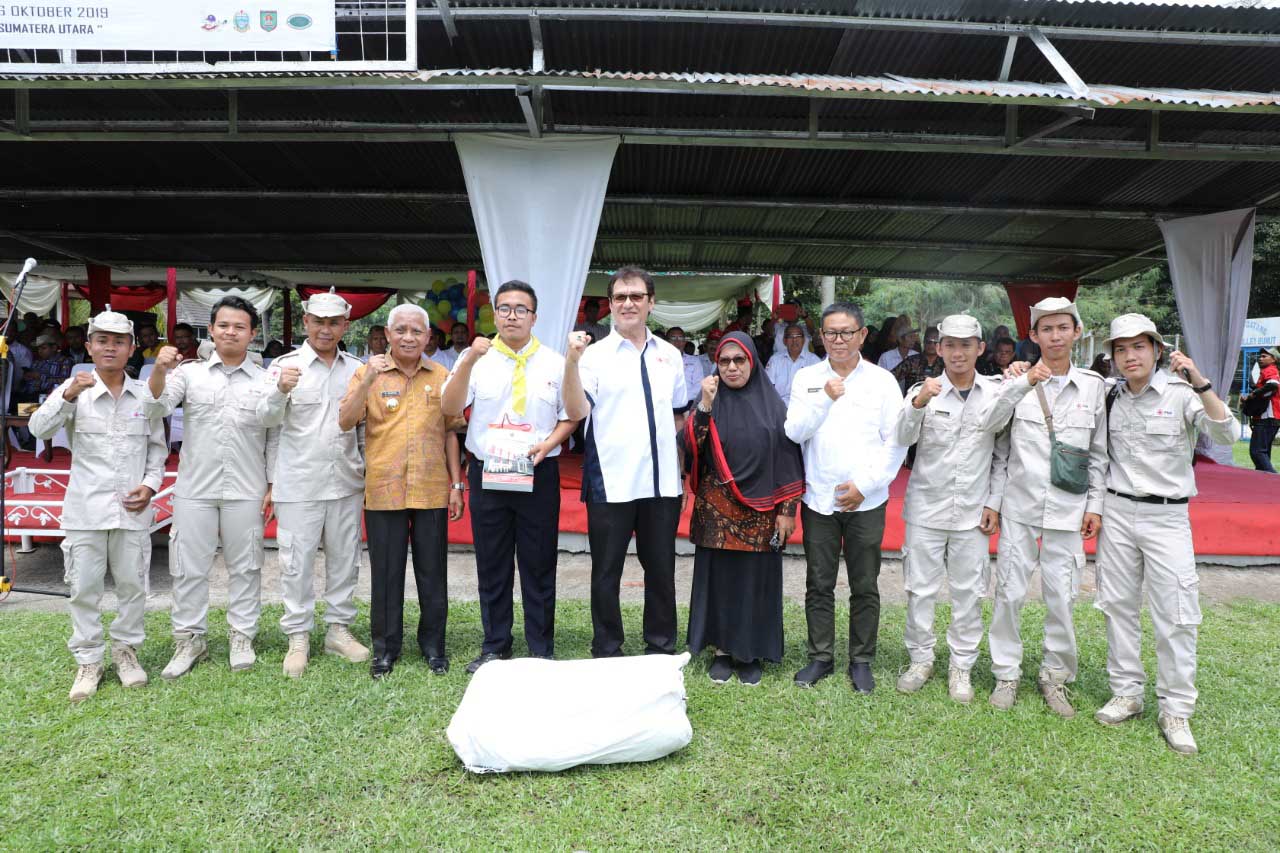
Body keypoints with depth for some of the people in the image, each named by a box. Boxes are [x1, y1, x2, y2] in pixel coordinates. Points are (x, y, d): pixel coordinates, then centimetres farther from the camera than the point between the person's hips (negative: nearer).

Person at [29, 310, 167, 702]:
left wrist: (150, 484, -2)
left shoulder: (145, 394, 5)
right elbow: (40, 428, -14)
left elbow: (158, 447, 12)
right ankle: (88, 661, 18)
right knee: (84, 587, 5)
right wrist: (68, 396, -29)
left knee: (132, 584, 9)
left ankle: (126, 650, 26)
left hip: (132, 508, 1)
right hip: (86, 508, -1)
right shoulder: (74, 390, 0)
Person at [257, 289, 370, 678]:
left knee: (345, 558, 11)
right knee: (297, 562, 3)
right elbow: (267, 417, -14)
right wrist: (280, 390, -33)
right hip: (299, 482, -3)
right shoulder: (286, 365, -2)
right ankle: (298, 638, 16)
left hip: (346, 481, 4)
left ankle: (339, 628, 25)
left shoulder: (356, 368, 8)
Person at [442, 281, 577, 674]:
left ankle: (542, 650, 19)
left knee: (539, 567, 6)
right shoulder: (475, 358, 3)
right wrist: (469, 362, -20)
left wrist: (547, 444, -11)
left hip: (538, 475, 0)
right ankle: (495, 647, 24)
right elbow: (450, 409, -8)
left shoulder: (554, 362, 5)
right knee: (492, 567, 10)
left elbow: (570, 416, 7)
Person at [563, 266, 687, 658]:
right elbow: (576, 412, -13)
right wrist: (571, 362, -24)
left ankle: (661, 649, 28)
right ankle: (606, 652, 22)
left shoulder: (670, 355, 10)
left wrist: (680, 466, 11)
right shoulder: (595, 354, -2)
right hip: (611, 483, -3)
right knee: (607, 573, 7)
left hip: (662, 482, 4)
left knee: (661, 570, 13)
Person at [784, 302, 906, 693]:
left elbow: (895, 441, -2)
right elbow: (793, 432, -3)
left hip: (866, 500, -1)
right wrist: (825, 398, -14)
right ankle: (820, 657, 23)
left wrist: (865, 484, -9)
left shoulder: (882, 380, 0)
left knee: (864, 587, 8)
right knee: (819, 584, 9)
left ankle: (861, 661, 21)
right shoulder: (807, 378, 5)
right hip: (819, 499, 1)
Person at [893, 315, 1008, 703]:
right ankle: (920, 659, 23)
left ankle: (961, 666, 23)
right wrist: (918, 403, -34)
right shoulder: (923, 391, -4)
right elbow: (902, 439, -18)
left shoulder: (996, 394, 1)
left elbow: (1002, 455, 7)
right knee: (920, 588, 7)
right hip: (926, 507, -1)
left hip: (972, 511, 1)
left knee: (968, 592, 8)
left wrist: (994, 503, 2)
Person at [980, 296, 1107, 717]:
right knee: (1010, 592, 4)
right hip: (1021, 505, -1)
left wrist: (1095, 504, 4)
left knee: (1061, 598, 5)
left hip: (1068, 509, 1)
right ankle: (1006, 673, 19)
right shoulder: (1020, 379, 1)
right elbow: (991, 423, -16)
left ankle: (1056, 676, 22)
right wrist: (1021, 384, -28)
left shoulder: (1094, 386, 4)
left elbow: (1099, 452, 9)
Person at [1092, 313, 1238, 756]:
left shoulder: (1180, 393, -7)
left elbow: (1226, 434, -22)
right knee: (1119, 606, 9)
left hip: (1167, 516, -3)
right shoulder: (1110, 398, 5)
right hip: (1117, 512, 4)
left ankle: (1175, 710, 12)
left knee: (1175, 615, -2)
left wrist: (1200, 383, -29)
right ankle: (1126, 693, 23)